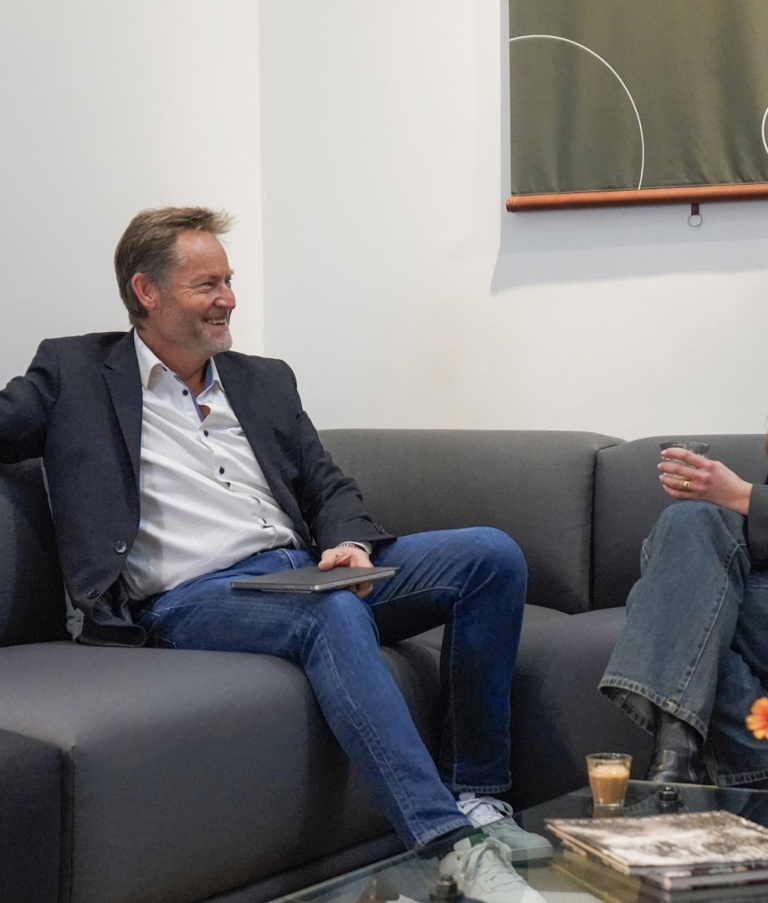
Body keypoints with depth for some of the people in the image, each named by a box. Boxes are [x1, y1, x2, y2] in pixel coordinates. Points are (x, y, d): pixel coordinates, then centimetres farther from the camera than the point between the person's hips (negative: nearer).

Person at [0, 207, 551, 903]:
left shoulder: (264, 380, 22)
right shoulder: (74, 373, 10)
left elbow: (329, 487, 19)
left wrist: (351, 545, -3)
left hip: (306, 571, 6)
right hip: (192, 601, -6)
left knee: (492, 554, -12)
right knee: (333, 614, -38)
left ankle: (477, 798, -13)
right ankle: (452, 843, -41)